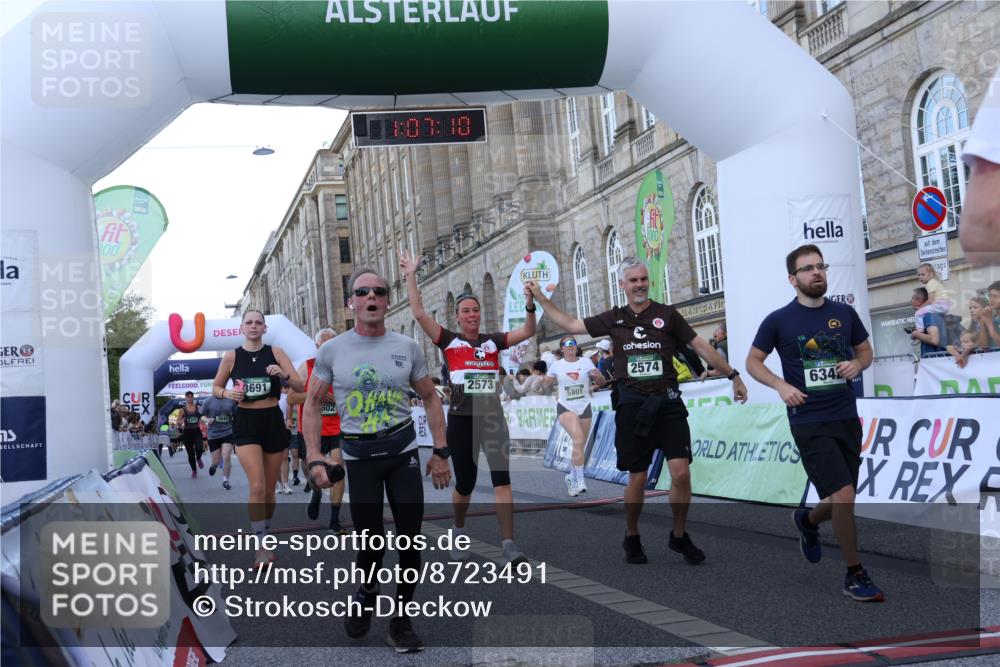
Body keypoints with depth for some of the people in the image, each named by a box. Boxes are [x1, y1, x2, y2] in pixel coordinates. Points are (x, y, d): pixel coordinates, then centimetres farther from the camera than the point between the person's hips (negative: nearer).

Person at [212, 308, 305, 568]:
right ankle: (261, 547, -9)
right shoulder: (231, 357, 0)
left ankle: (265, 538, 30)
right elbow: (215, 388, 11)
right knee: (257, 487, -16)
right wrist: (227, 393, -11)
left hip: (273, 421, 2)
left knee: (269, 489, 11)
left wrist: (284, 375, -23)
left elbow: (300, 386, -2)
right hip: (246, 424, -2)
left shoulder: (275, 352, 1)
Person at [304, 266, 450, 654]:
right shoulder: (332, 350, -2)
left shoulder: (407, 347, 2)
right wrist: (314, 458, -9)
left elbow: (430, 399, 9)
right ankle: (367, 592, 35)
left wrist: (440, 452, 4)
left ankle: (401, 621, 18)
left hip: (403, 450, 1)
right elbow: (313, 405, 1)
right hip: (359, 455, -1)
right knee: (370, 540, 1)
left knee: (410, 539, 2)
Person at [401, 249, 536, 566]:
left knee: (502, 477, -10)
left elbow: (528, 331, 5)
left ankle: (509, 545, -13)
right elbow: (419, 313, -5)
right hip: (461, 420, -1)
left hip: (493, 418, 2)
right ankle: (459, 531, 35)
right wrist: (411, 276, -6)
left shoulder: (493, 341, 10)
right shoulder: (449, 340, 3)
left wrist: (530, 304, -11)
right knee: (465, 483, 7)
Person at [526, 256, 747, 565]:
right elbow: (571, 324, 16)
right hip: (632, 406, 1)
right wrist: (540, 298, 15)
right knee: (637, 478, 4)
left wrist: (733, 375, 3)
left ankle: (679, 537, 10)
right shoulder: (614, 318, 9)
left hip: (667, 403, -1)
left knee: (681, 472, -10)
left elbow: (702, 346, 4)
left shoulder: (667, 314, 3)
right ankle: (632, 538, 25)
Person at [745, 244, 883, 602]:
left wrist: (857, 364, -6)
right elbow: (753, 361, 3)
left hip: (847, 419, 5)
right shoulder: (778, 320, -5)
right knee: (844, 497, -15)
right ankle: (854, 575, 2)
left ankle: (808, 521, 49)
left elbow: (865, 350, 18)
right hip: (809, 423, -4)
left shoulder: (845, 313, 5)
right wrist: (780, 385, -14)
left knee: (840, 501, 14)